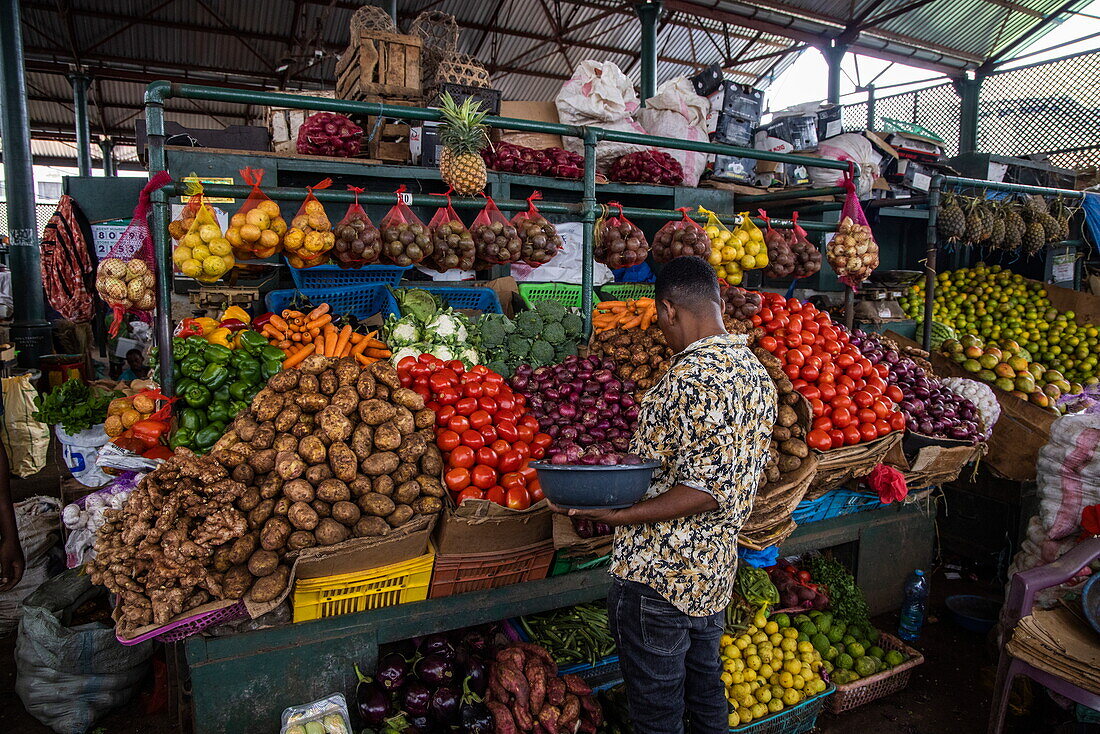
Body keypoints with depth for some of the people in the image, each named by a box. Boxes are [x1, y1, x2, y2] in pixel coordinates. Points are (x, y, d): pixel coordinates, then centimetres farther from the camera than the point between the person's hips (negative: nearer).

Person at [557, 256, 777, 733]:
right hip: (715, 570, 9)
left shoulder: (691, 376, -24)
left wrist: (618, 515, -25)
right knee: (705, 690, 25)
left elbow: (705, 492, -26)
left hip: (658, 577, -9)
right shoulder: (756, 370, 5)